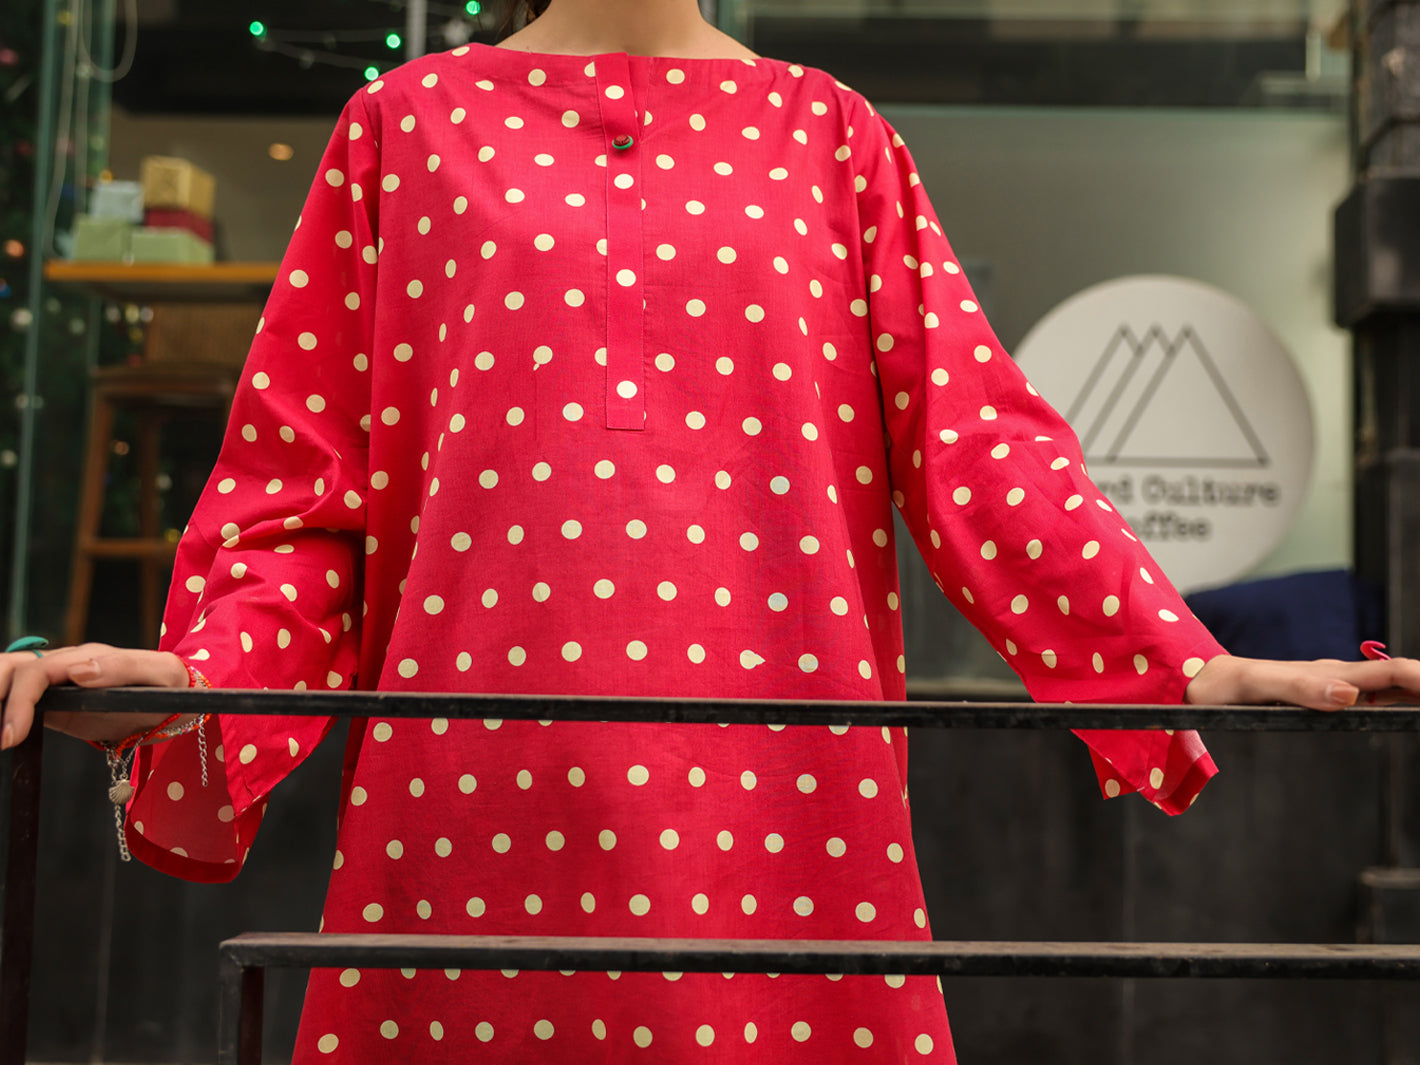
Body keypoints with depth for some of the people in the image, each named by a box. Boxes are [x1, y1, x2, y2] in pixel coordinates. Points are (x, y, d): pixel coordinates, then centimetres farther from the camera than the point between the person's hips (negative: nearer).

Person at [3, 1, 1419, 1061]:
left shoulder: (829, 136, 14)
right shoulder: (409, 123, 14)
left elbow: (975, 443, 5)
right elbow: (306, 464, 10)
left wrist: (1188, 668, -7)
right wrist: (202, 671, -9)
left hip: (767, 801, 1)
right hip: (483, 789, 0)